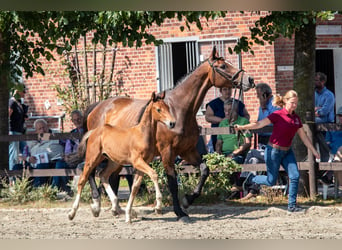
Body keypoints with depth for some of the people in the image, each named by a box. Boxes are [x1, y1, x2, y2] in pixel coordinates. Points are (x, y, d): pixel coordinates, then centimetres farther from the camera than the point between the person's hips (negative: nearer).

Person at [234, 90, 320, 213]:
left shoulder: (296, 118, 4)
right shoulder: (278, 115, -15)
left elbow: (303, 137, 12)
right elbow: (260, 124, -18)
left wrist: (314, 152, 14)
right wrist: (241, 127, -28)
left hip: (287, 152, 6)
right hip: (274, 151, -6)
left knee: (295, 176, -8)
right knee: (271, 181, 0)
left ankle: (292, 205, 0)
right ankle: (251, 178, 29)